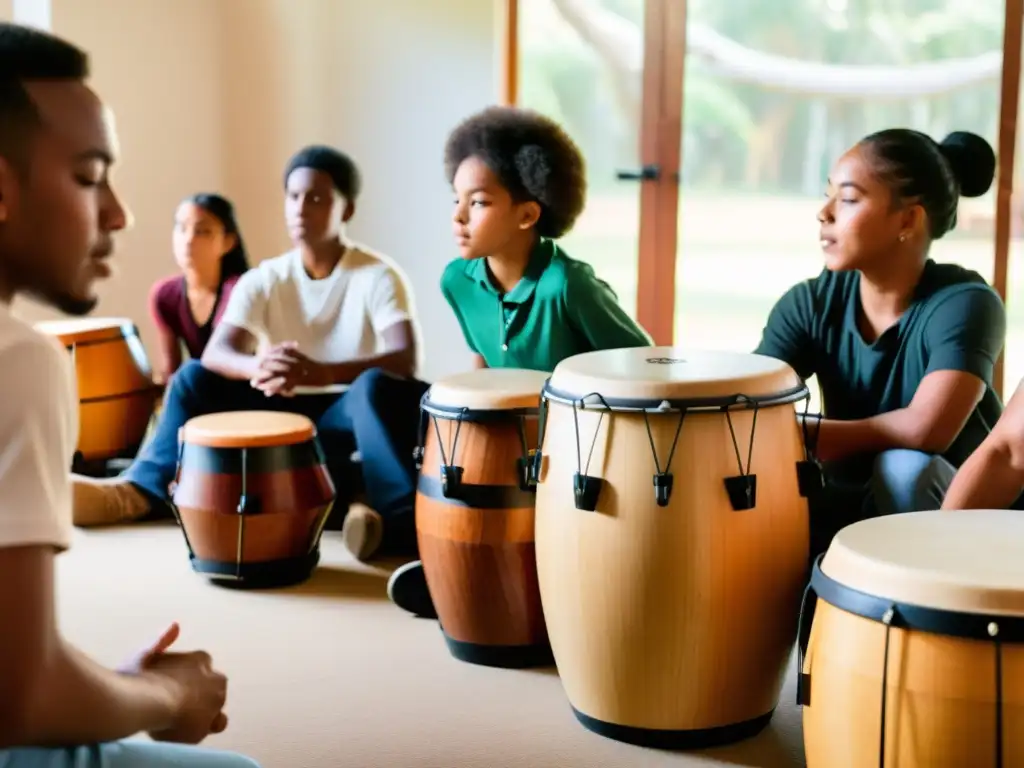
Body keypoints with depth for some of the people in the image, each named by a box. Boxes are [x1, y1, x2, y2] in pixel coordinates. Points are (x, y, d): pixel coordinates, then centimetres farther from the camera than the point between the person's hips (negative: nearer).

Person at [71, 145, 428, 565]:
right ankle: (139, 489, -23)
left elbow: (405, 360, -28)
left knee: (378, 387, -37)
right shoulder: (264, 279, -2)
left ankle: (399, 517, -49)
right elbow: (215, 354, -16)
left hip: (346, 413, -4)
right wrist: (260, 367, -42)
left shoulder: (378, 275, -12)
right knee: (195, 376, -15)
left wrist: (322, 372, -46)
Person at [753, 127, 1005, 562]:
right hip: (852, 503, 4)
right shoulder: (810, 304, -8)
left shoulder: (963, 302, -22)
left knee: (905, 470, -34)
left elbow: (928, 428, -36)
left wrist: (806, 433, -26)